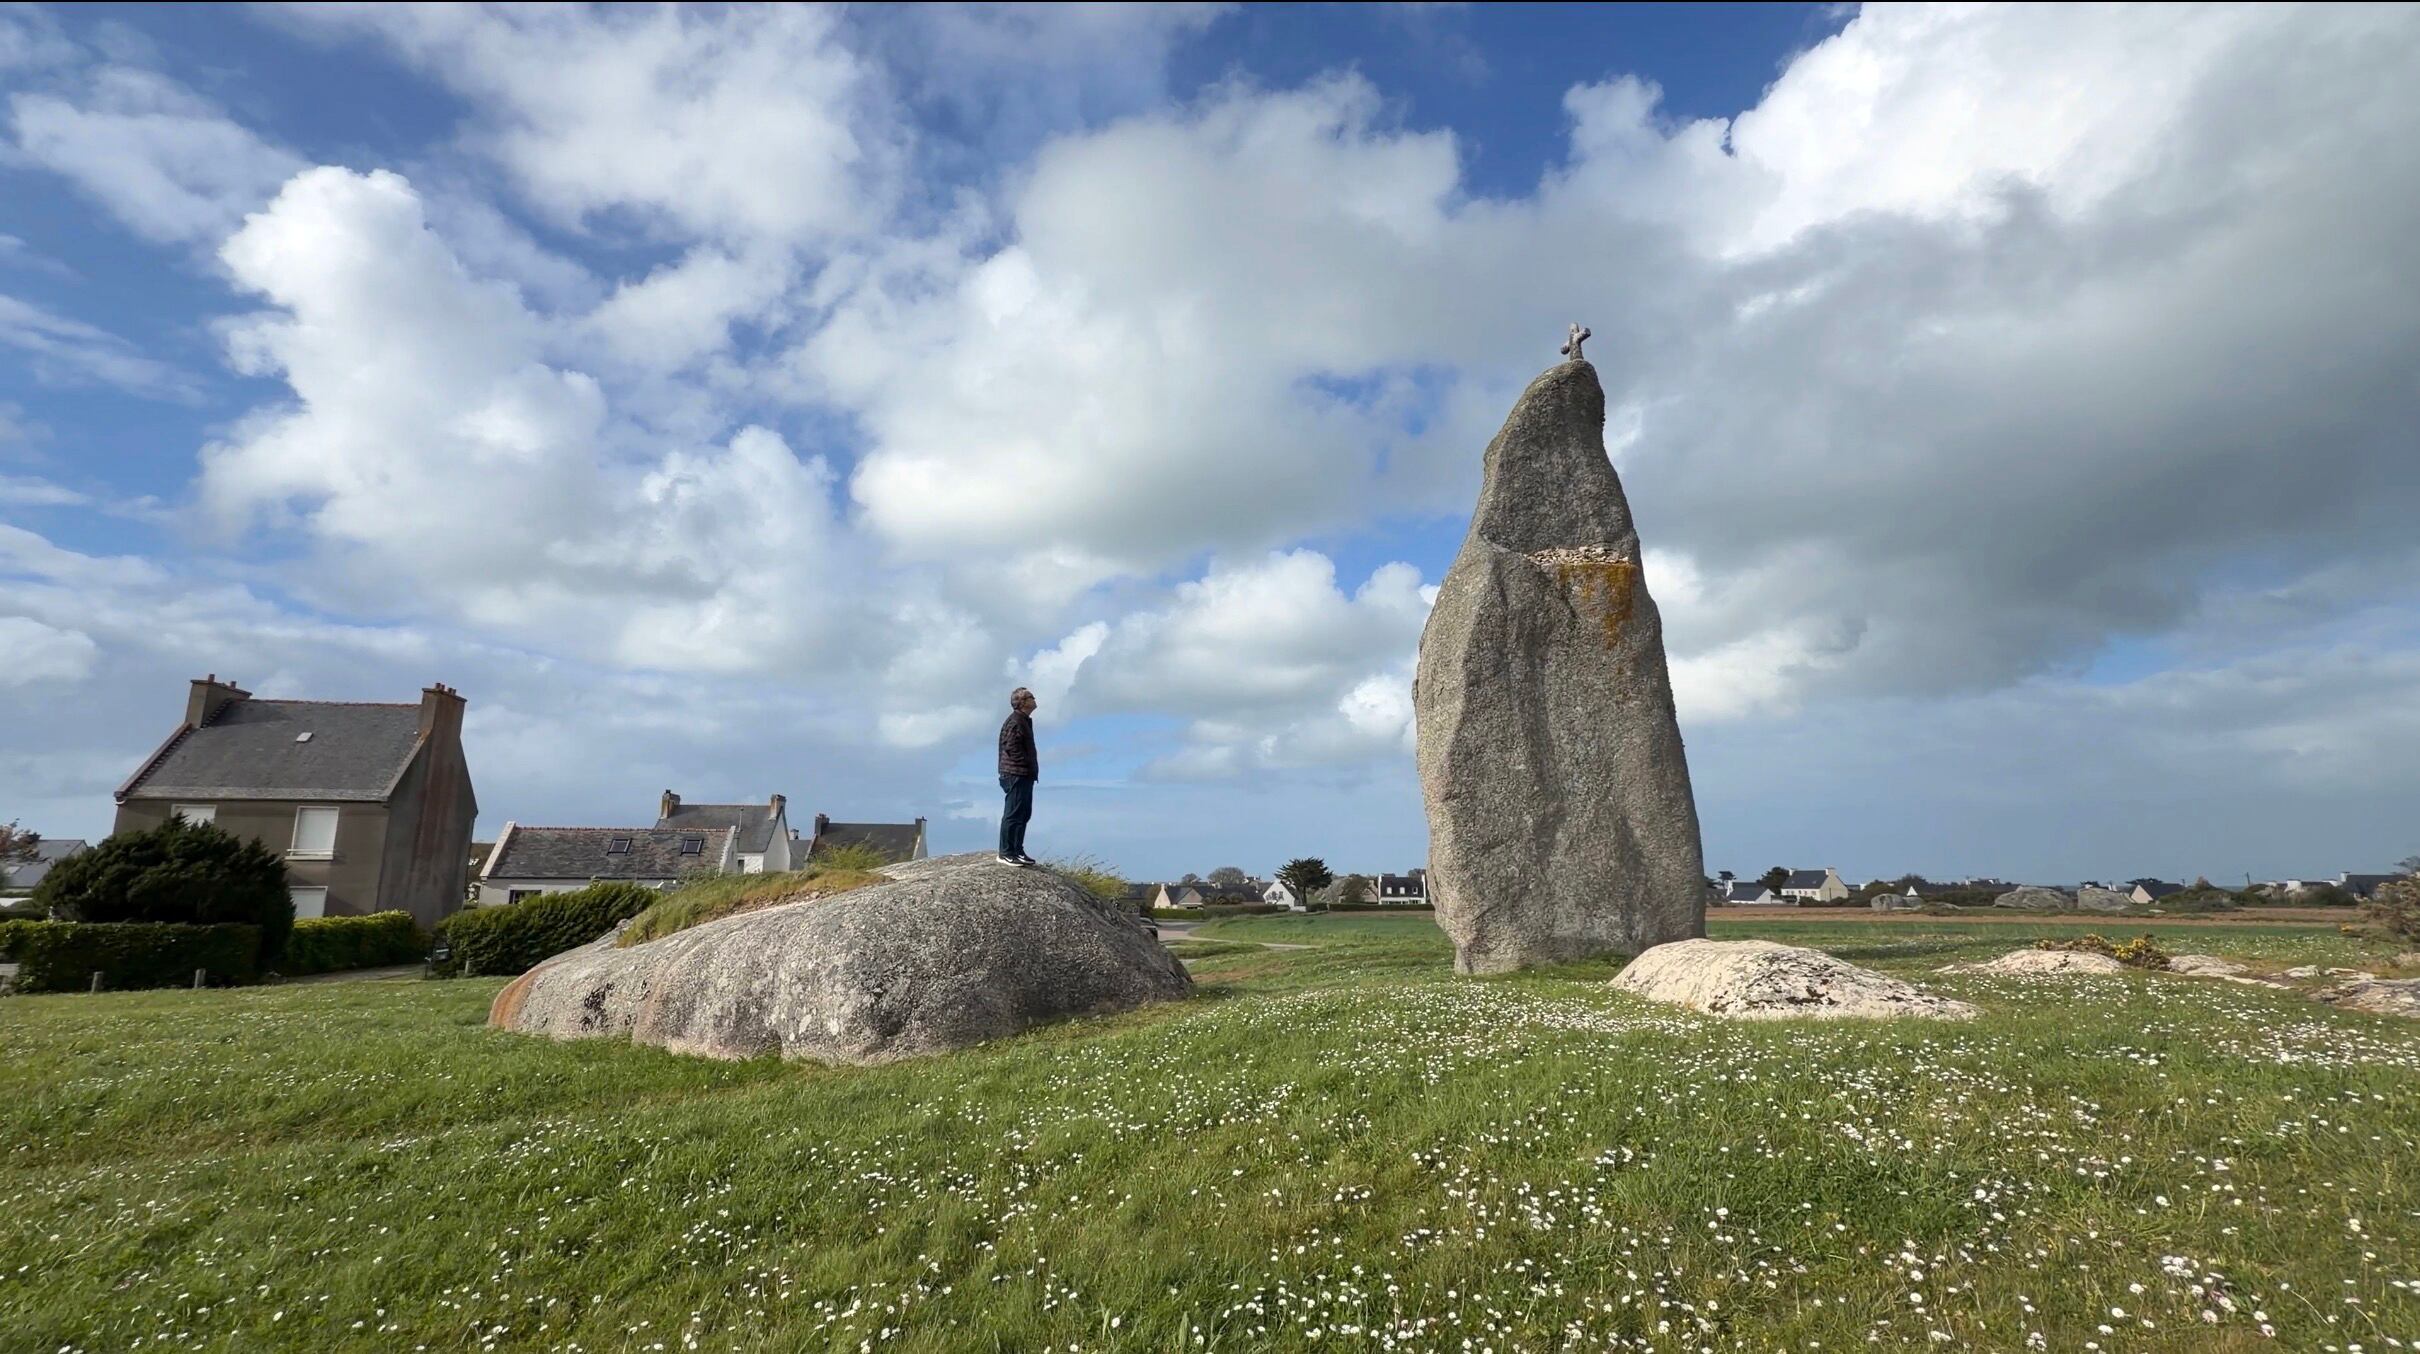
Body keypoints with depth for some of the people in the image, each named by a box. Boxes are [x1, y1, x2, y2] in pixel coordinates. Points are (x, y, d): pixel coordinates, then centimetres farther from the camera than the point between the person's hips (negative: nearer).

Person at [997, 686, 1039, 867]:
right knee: (1013, 814, -7)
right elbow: (1011, 746, -21)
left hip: (1024, 776, 11)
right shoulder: (1016, 721, -13)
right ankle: (1006, 853, -3)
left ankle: (1017, 850, 22)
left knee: (1024, 814, 15)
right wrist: (1027, 765, -19)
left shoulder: (1024, 720, 20)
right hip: (1016, 775, -11)